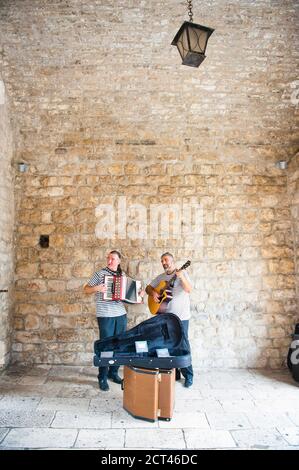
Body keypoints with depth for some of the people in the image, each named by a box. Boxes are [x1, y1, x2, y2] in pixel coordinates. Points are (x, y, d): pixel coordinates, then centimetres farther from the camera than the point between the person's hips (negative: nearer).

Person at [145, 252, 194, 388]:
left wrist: (182, 278, -33)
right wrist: (153, 292, -7)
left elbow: (189, 289, -16)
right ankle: (173, 373, 23)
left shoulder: (182, 273, -3)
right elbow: (148, 287, 15)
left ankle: (188, 376, 9)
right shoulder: (161, 277, 12)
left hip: (180, 317, -5)